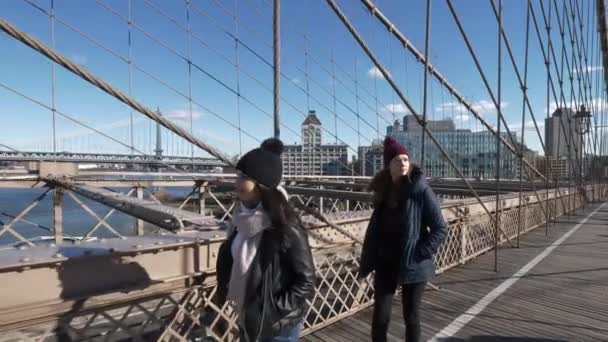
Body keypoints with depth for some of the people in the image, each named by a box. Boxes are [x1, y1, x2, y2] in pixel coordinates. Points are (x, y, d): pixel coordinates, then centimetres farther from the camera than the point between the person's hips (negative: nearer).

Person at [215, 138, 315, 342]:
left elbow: (306, 282, -17)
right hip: (247, 320, 6)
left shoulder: (285, 226, -24)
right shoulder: (242, 218, -5)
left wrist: (273, 309, -18)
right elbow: (229, 257, 11)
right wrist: (224, 290, 0)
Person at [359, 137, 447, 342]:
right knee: (380, 317, 6)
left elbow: (440, 229, -9)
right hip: (386, 263, 4)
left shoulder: (420, 190, -11)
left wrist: (419, 254, -16)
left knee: (411, 316, 12)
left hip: (413, 266, -3)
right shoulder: (383, 190, 3)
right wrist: (367, 261, 5)